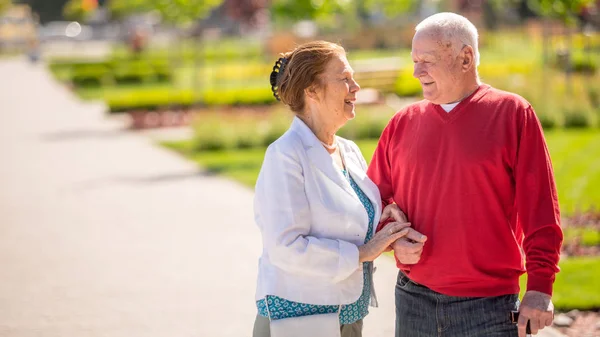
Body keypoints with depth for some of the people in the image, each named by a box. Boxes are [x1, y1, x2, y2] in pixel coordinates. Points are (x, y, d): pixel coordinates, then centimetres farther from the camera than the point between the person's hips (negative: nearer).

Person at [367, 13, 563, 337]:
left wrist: (539, 286, -10)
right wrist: (393, 239, -5)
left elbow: (539, 208, -5)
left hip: (489, 307, -3)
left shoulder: (512, 113, -2)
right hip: (413, 302, 4)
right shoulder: (403, 123, 8)